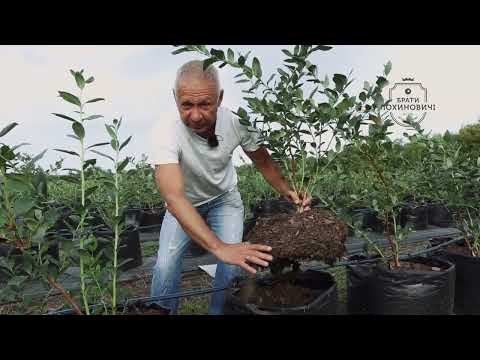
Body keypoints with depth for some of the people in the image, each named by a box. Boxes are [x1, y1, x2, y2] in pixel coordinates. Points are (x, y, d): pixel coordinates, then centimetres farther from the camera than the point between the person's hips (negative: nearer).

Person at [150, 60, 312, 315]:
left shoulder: (237, 122, -27)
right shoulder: (167, 136, -36)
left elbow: (263, 161, -9)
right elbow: (174, 197, -48)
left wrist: (287, 191, -28)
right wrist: (219, 247, -58)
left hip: (224, 198, 2)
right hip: (184, 203, -1)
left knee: (233, 262, -14)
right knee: (165, 265, -16)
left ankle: (219, 312, 13)